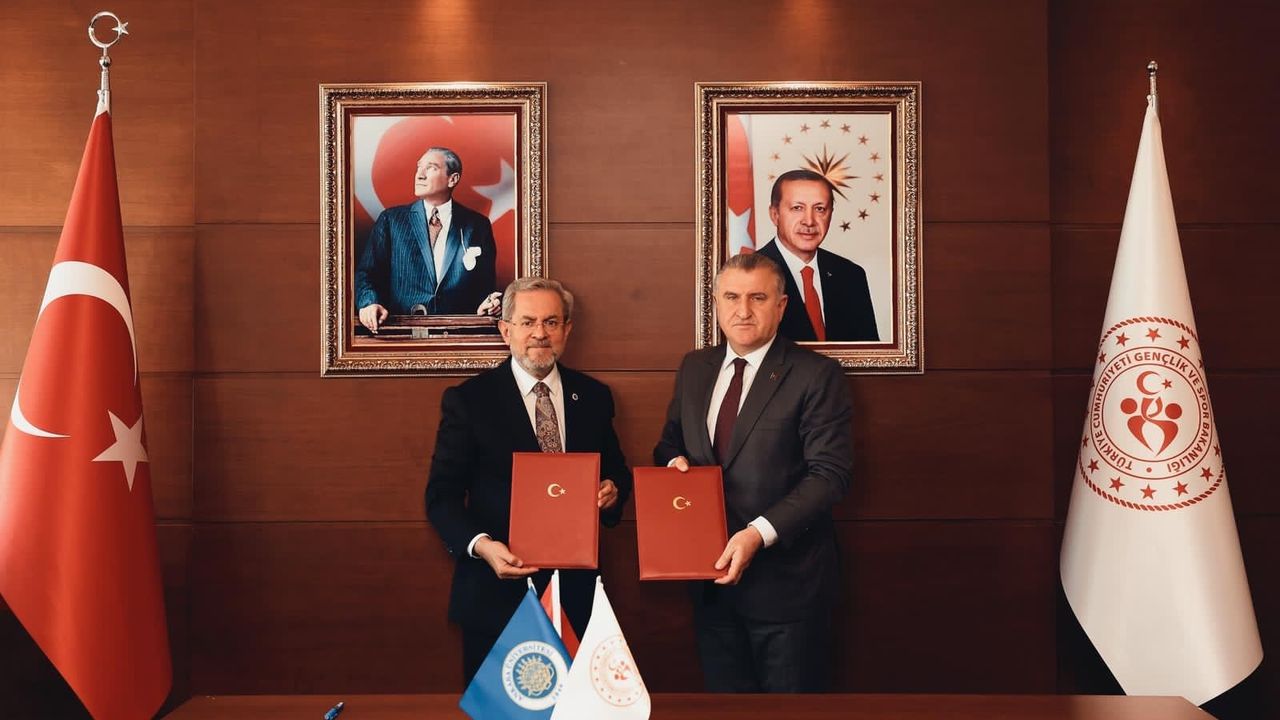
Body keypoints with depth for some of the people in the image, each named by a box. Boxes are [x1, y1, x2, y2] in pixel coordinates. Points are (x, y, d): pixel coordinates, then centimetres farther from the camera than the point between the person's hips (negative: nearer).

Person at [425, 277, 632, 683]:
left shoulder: (593, 397, 7)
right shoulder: (467, 400, -4)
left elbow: (615, 472, 16)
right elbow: (442, 495, -5)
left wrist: (613, 491, -8)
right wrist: (481, 545, -23)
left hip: (576, 591, 3)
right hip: (498, 589, -2)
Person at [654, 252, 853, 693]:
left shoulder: (815, 375, -10)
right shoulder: (694, 368, 9)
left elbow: (831, 472, -15)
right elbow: (669, 444, 19)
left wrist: (760, 533, -24)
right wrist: (674, 461, -5)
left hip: (785, 579, -5)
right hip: (712, 578, 5)